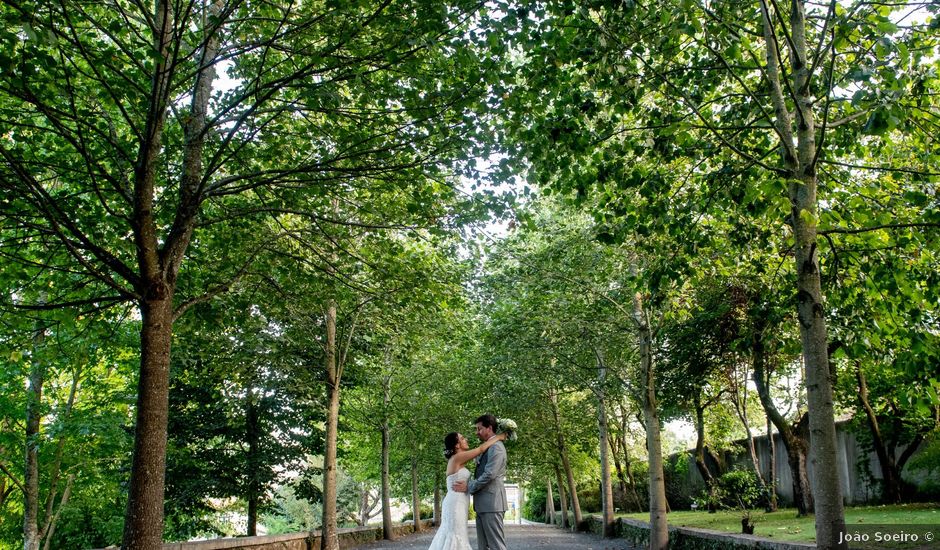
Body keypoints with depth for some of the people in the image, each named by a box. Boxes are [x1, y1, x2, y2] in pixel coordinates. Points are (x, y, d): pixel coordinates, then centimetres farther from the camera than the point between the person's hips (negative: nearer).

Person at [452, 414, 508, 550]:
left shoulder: (496, 447, -11)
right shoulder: (485, 448, 21)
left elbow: (489, 474, -18)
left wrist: (468, 487, -10)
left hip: (491, 502, -10)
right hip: (483, 504, 10)